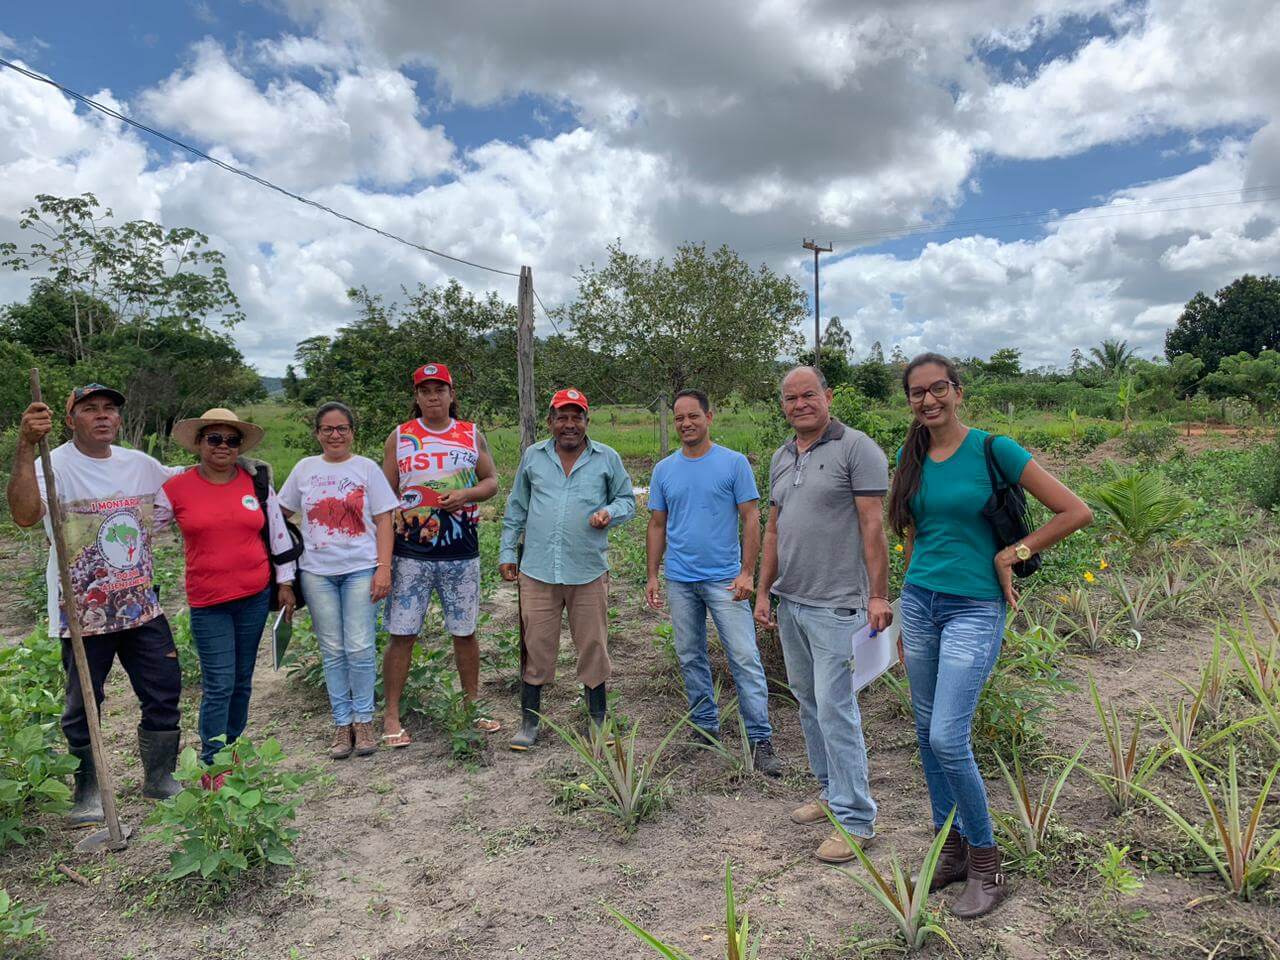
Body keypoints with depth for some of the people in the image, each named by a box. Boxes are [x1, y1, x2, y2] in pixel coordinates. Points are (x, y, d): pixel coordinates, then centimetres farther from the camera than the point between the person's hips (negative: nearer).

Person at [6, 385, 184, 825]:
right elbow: (24, 514, -31)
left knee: (164, 694, 11)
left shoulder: (140, 465, 5)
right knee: (83, 707, 9)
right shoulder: (56, 466, -12)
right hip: (84, 614, -5)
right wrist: (26, 447, -40)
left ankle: (159, 778, 29)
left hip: (142, 608, 5)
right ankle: (87, 794, 28)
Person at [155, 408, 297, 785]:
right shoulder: (176, 489, -3)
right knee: (219, 685, -4)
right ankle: (212, 765, 9)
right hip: (207, 602, -2)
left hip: (255, 597, 2)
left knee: (242, 680, 13)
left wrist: (285, 582, 8)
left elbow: (278, 531, 8)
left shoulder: (256, 481, 2)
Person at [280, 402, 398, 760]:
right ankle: (342, 724, 16)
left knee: (360, 648, -4)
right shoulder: (305, 468, 9)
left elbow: (383, 521, -1)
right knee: (333, 651, 6)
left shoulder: (366, 468, 2)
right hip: (317, 572, 2)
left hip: (360, 569, -2)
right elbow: (281, 512, 17)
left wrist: (384, 567, -9)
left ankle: (363, 721, 11)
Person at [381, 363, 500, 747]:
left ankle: (472, 705, 27)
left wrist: (467, 493, -10)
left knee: (465, 631, 11)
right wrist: (384, 551, -7)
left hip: (461, 553, 1)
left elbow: (492, 481, 11)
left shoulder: (472, 435, 7)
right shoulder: (400, 437, 3)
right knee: (402, 635, 1)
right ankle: (391, 715, 13)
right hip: (411, 553, -1)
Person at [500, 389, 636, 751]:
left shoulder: (607, 458, 4)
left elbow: (627, 499, 11)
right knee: (535, 648, 5)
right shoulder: (533, 457, 9)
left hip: (589, 572, 0)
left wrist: (610, 512, -11)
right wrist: (507, 551, 11)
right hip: (537, 571, 1)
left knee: (593, 648, 8)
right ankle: (529, 722, 19)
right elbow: (516, 509, 15)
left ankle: (598, 720, 24)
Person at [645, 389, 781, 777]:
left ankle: (760, 740, 1)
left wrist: (747, 572, -12)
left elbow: (750, 519, -5)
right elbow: (658, 525, 12)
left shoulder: (734, 463, -3)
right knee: (691, 658, 13)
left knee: (745, 658, -6)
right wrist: (652, 576, 8)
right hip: (680, 581, 4)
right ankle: (705, 727, 28)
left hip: (724, 579, -4)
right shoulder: (664, 470, 8)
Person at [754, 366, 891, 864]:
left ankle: (856, 818, 7)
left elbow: (873, 525, -13)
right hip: (790, 602, 8)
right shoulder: (781, 458, 13)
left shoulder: (856, 448, -9)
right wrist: (764, 591, 15)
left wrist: (878, 595, -16)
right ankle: (831, 791, 30)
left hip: (836, 606, -8)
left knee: (834, 706, -5)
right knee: (807, 700, 15)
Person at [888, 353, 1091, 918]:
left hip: (973, 610, -5)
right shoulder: (913, 459, 7)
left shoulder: (992, 449, -9)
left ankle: (985, 864, 12)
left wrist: (1010, 555, -8)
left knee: (947, 740, -10)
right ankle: (951, 850, 28)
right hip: (919, 602, 6)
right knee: (927, 734, 11)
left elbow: (1075, 512, -9)